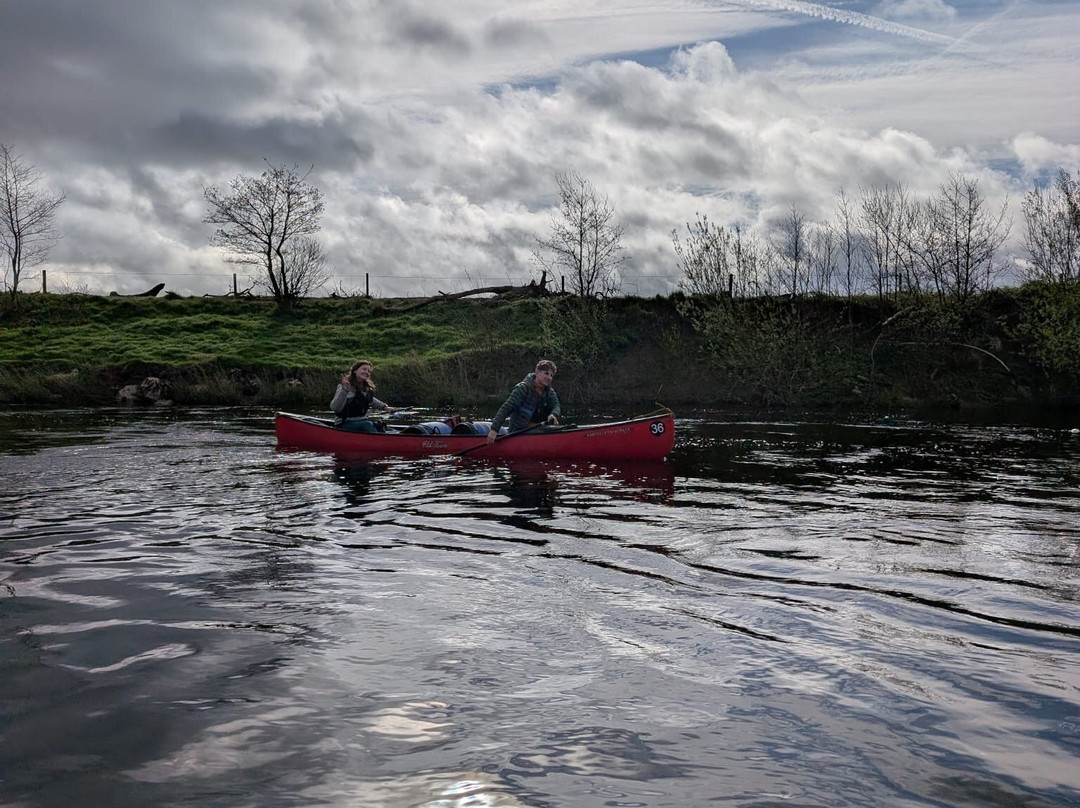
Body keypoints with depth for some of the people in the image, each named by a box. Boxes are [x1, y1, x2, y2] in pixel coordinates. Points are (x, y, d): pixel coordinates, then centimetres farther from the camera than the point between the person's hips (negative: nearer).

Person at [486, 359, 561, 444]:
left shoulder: (550, 392, 7)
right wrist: (494, 429, -32)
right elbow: (506, 408, -21)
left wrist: (553, 415, -30)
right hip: (518, 432, -7)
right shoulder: (523, 388, -15)